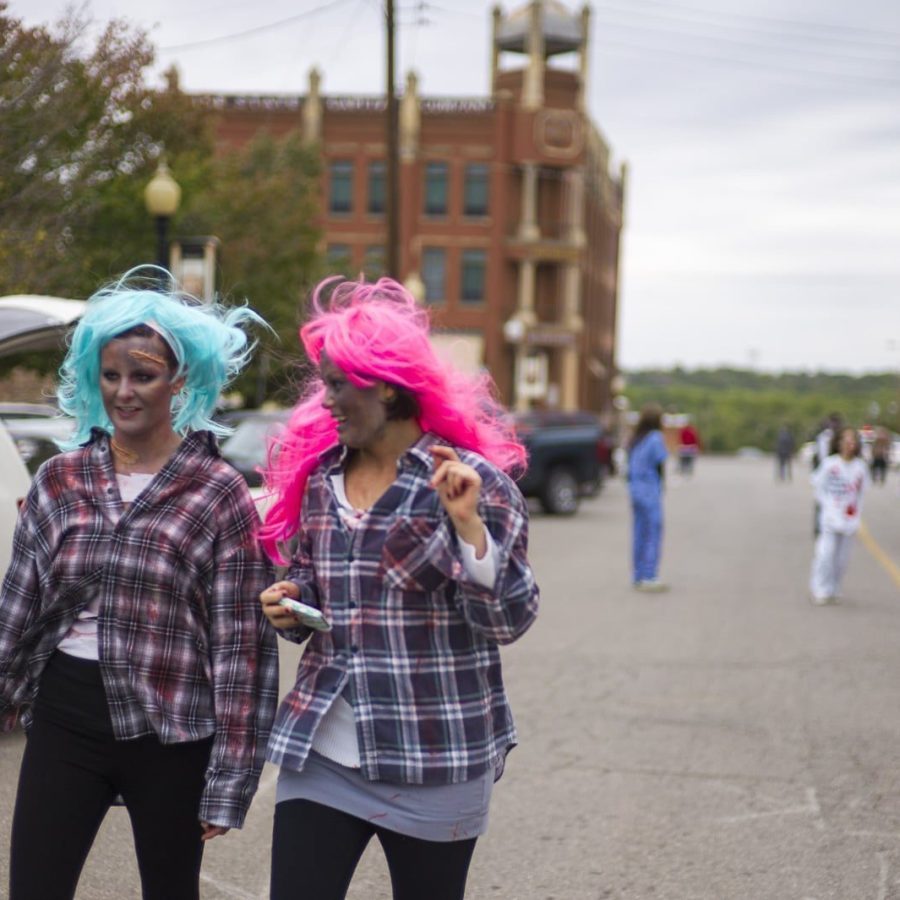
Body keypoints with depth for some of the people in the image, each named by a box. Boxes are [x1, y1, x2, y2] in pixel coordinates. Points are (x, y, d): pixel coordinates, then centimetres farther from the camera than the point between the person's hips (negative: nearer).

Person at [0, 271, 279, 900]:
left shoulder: (220, 495, -7)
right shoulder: (60, 480, 4)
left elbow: (241, 645, -8)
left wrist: (229, 778, -10)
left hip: (169, 730, -3)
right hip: (65, 719, 3)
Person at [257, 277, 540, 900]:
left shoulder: (472, 478, -8)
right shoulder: (319, 474, 7)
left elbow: (511, 620, -10)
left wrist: (468, 526, -23)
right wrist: (289, 607, 0)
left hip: (433, 764, -4)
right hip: (319, 754, 4)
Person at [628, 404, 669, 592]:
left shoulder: (635, 439, 10)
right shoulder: (656, 438, -13)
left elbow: (631, 466, 9)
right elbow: (660, 466, -13)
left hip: (635, 490, 7)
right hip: (650, 490, -7)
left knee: (639, 534, 12)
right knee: (653, 534, -3)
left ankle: (638, 576, 16)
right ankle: (649, 578, -5)